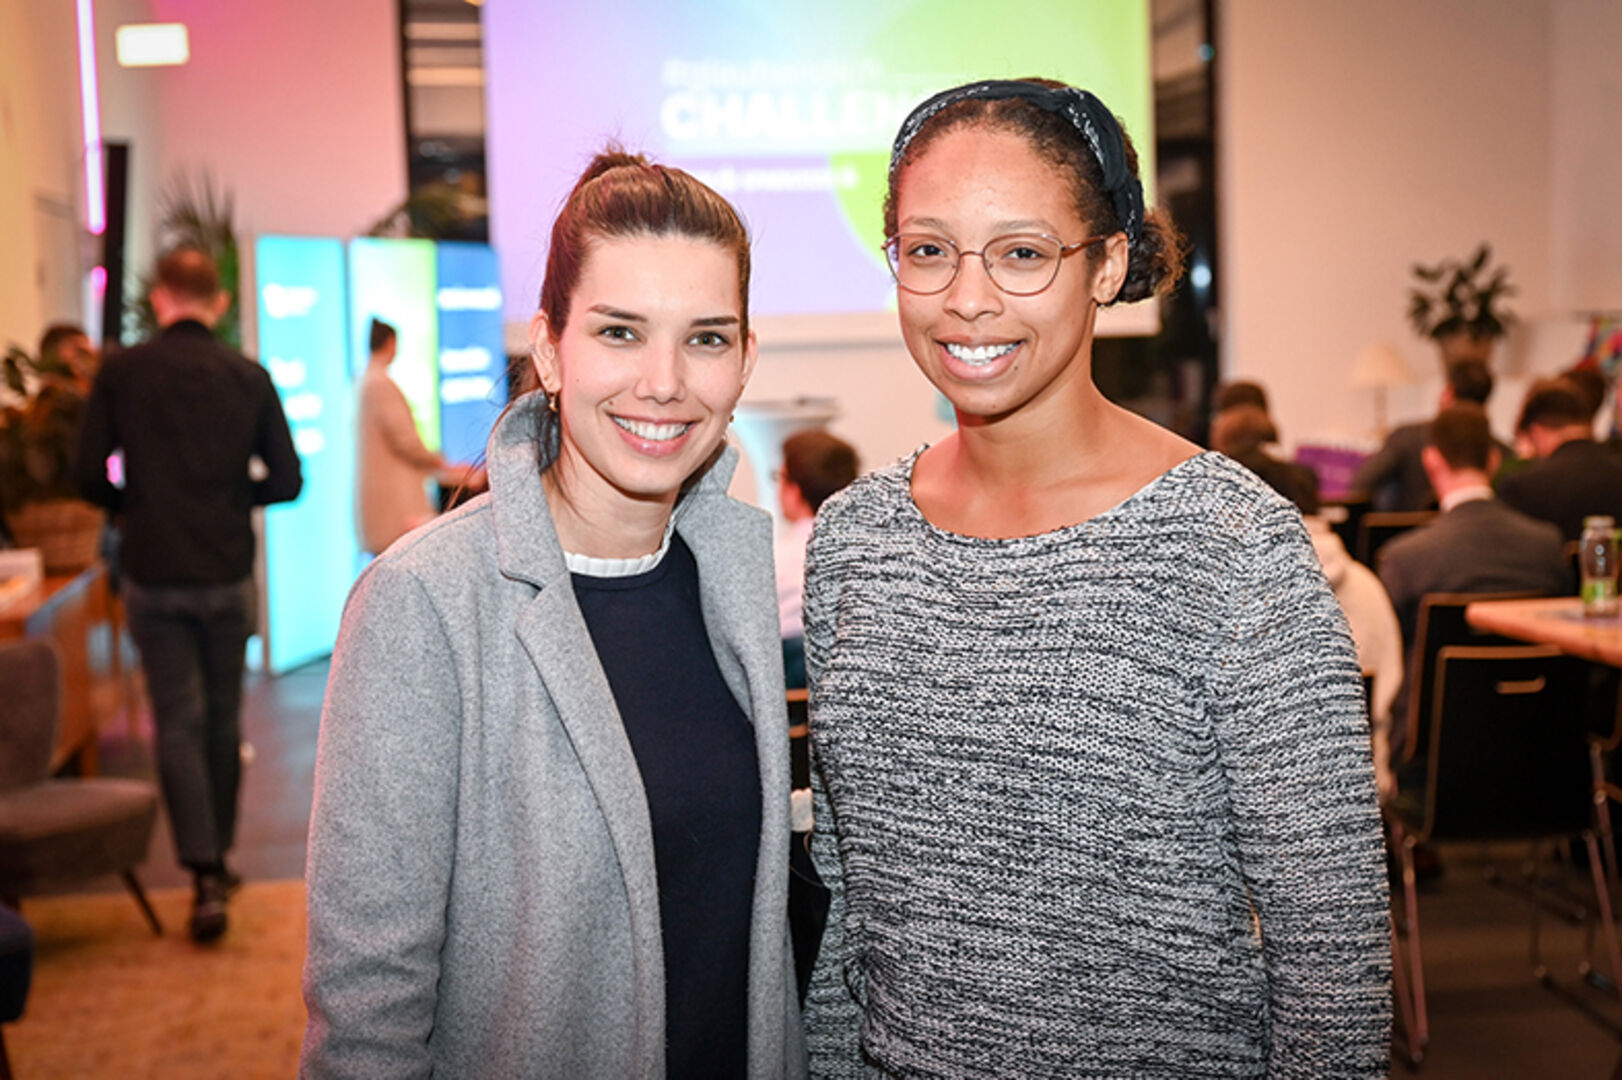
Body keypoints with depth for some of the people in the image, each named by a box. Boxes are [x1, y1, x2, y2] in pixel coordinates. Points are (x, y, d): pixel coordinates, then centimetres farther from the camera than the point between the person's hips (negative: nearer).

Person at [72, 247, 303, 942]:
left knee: (178, 723, 3)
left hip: (152, 575, -1)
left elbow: (88, 476, -4)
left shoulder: (121, 373, -3)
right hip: (228, 573, 1)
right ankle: (218, 858, 26)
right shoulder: (248, 377, -1)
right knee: (223, 721, 14)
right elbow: (287, 481, -1)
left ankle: (204, 876, -6)